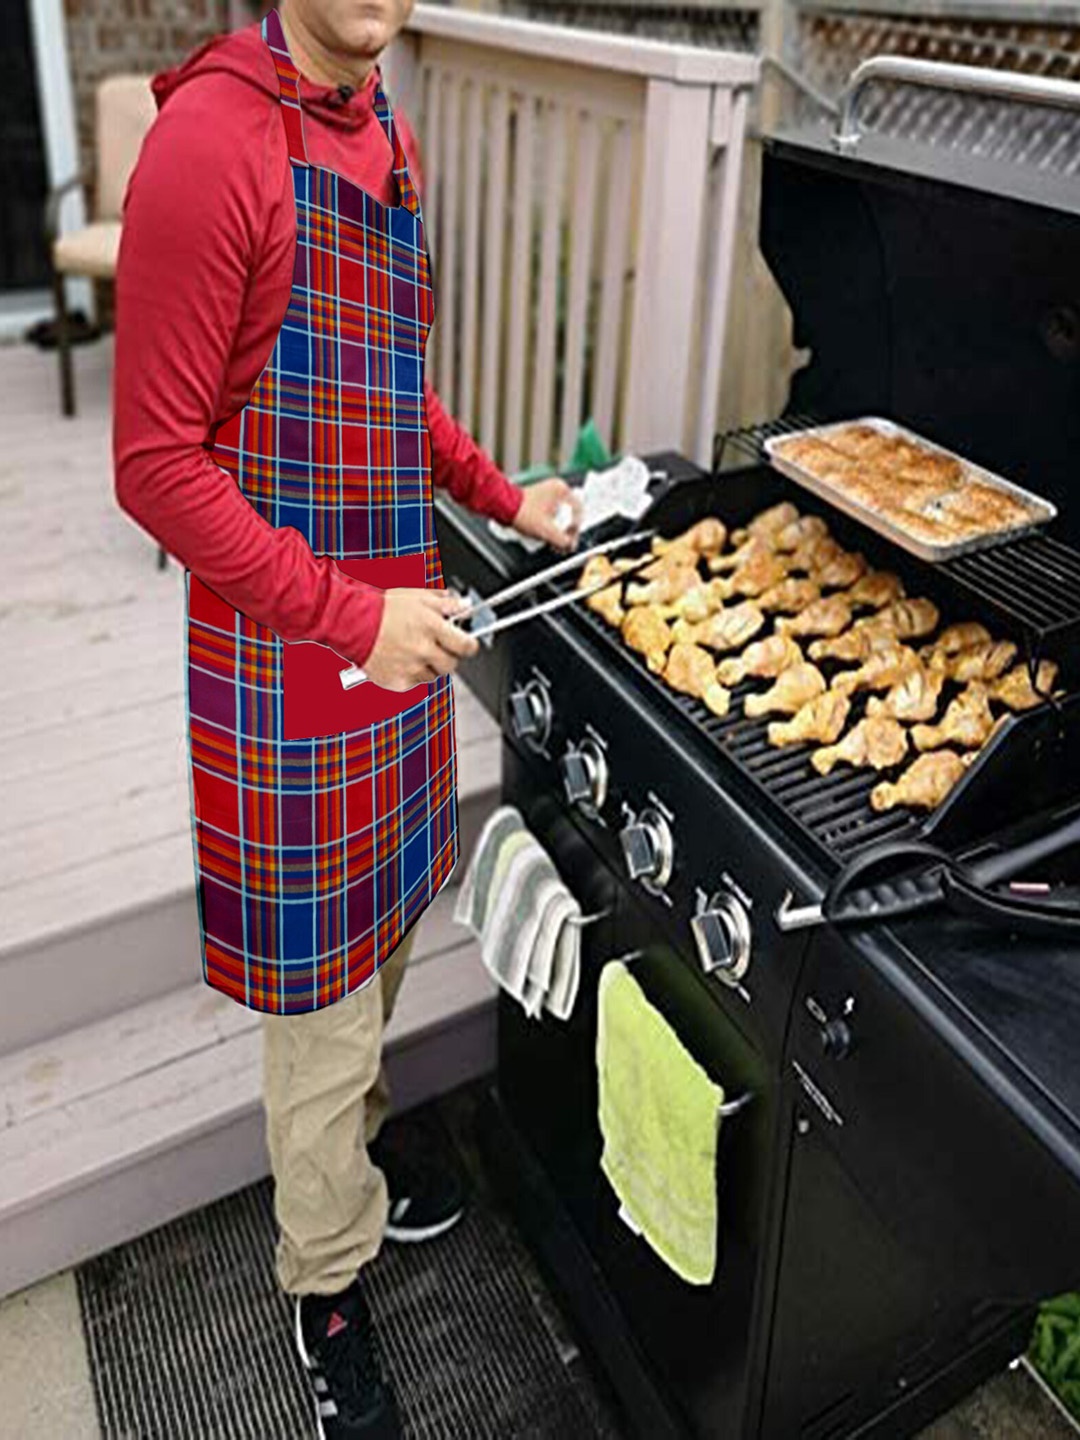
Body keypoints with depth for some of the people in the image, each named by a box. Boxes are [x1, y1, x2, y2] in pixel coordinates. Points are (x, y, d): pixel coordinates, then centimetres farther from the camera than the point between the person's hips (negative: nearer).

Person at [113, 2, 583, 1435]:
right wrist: (353, 617, -21)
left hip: (398, 612, 8)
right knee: (322, 987, 8)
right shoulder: (209, 138, -18)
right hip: (286, 650, -8)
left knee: (380, 931, 23)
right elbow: (157, 465, -20)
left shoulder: (383, 131, 9)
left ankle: (351, 1148, 51)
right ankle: (327, 1286, 33)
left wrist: (502, 495, 10)